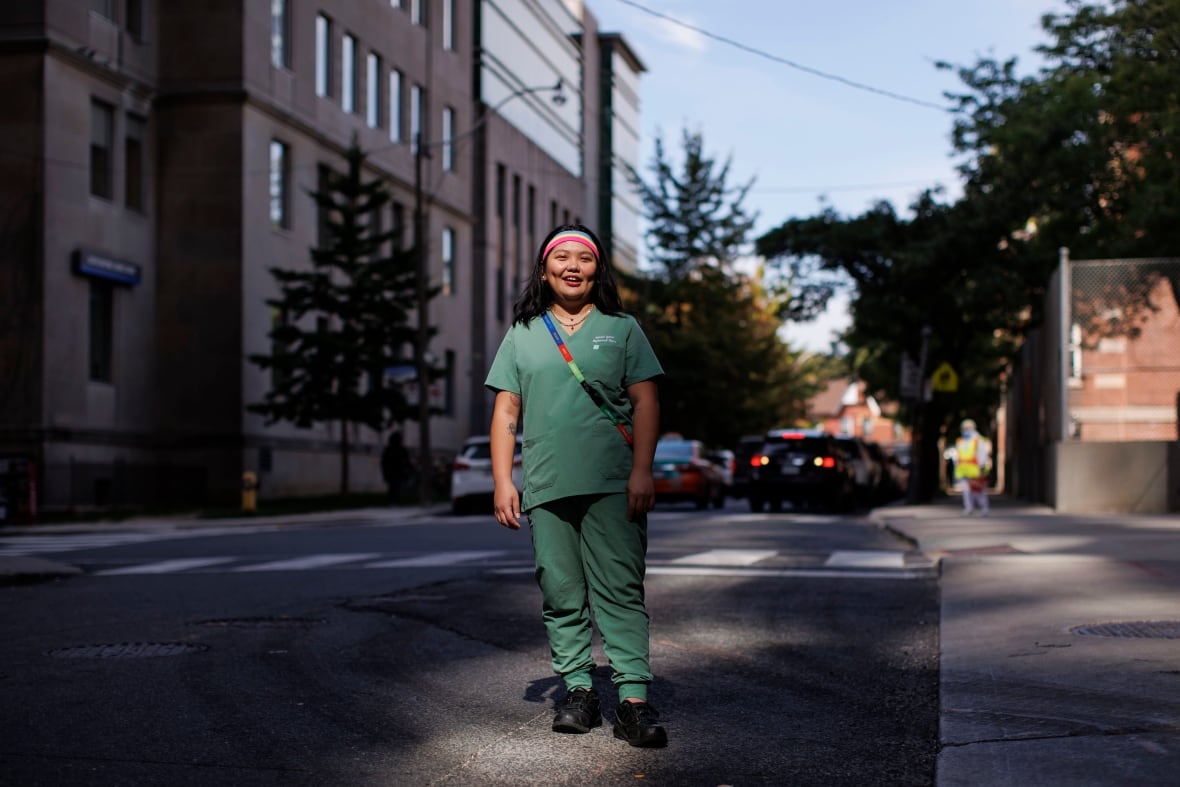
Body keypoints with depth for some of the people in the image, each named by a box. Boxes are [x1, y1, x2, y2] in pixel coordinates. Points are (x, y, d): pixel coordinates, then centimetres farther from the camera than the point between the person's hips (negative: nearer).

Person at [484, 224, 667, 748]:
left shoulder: (622, 329, 11)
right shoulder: (522, 335, 16)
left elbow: (645, 403, 4)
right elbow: (505, 412, 13)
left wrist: (642, 472, -7)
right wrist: (502, 482, 3)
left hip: (612, 487, -2)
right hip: (545, 488, 2)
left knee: (620, 591, -8)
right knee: (561, 596, 3)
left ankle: (633, 697, -10)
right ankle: (578, 690, 12)